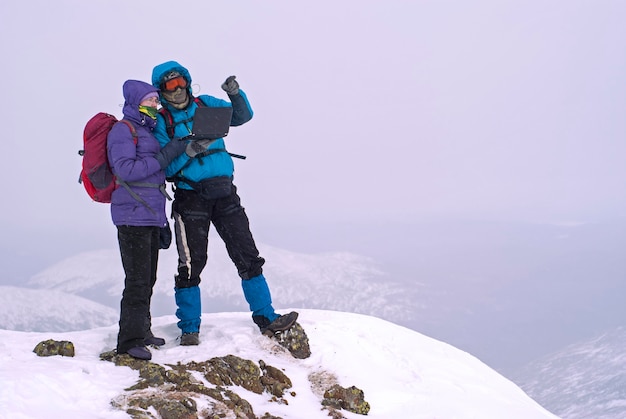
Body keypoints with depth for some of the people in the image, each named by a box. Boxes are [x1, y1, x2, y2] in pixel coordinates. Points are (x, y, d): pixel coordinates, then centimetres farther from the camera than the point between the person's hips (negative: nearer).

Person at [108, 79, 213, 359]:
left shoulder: (148, 131, 21)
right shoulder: (123, 130, -6)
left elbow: (161, 169, 23)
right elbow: (126, 170, -18)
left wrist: (185, 152, 7)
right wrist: (164, 157, -15)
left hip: (152, 217, 9)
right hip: (132, 216, -9)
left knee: (148, 279, 13)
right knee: (138, 280, -10)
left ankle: (142, 332, 23)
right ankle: (129, 340, -7)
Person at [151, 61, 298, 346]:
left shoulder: (205, 105, 10)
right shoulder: (161, 121, 0)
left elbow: (242, 116, 11)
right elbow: (165, 166, -7)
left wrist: (236, 95, -7)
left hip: (224, 193, 4)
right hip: (190, 197, -3)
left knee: (248, 256, 3)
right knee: (191, 265, -2)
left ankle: (266, 318, 10)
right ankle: (189, 328, 10)